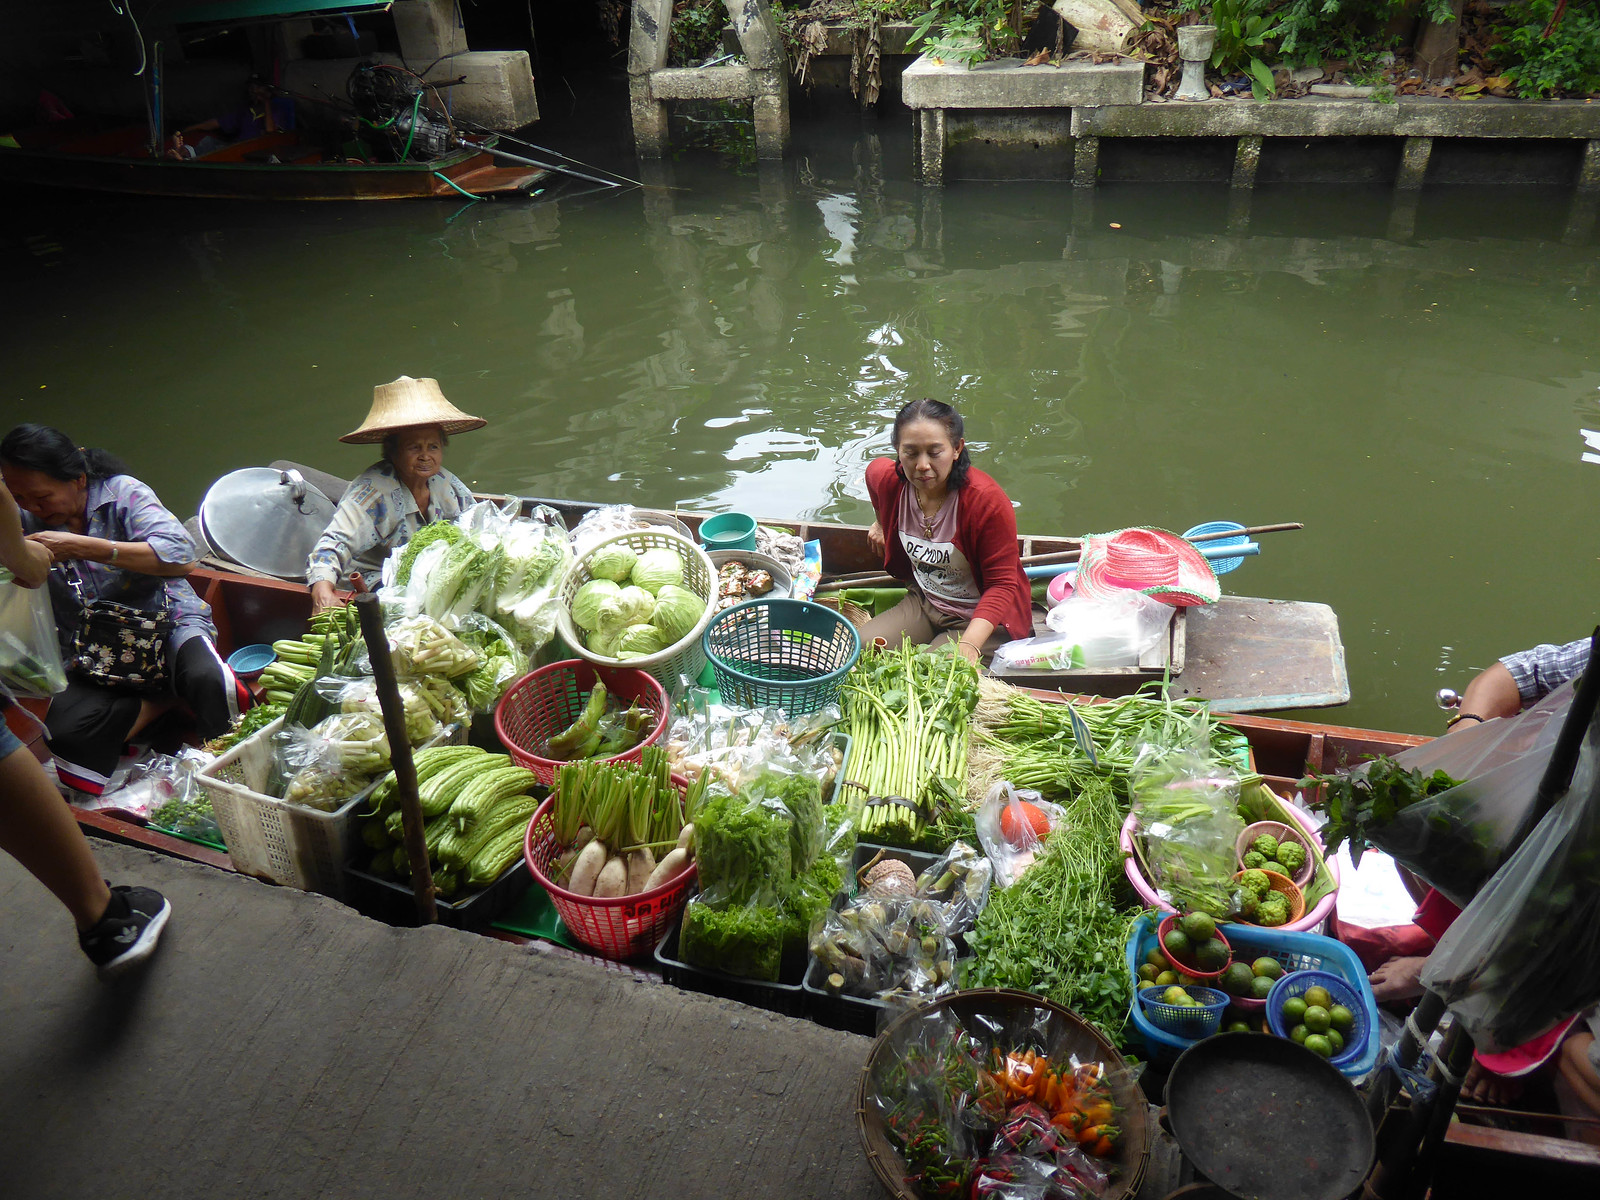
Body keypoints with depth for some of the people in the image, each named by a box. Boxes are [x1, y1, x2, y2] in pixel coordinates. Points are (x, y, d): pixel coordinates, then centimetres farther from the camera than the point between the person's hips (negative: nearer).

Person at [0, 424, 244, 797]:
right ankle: (170, 695, -8)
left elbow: (181, 557, -24)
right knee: (61, 730, -27)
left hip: (166, 622, -4)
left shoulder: (121, 492, -8)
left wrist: (79, 546, -28)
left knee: (205, 680, -38)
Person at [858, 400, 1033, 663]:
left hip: (983, 616, -5)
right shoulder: (887, 478, -11)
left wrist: (969, 645, -38)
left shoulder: (987, 500, -27)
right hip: (923, 602, 6)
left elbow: (1002, 585, -24)